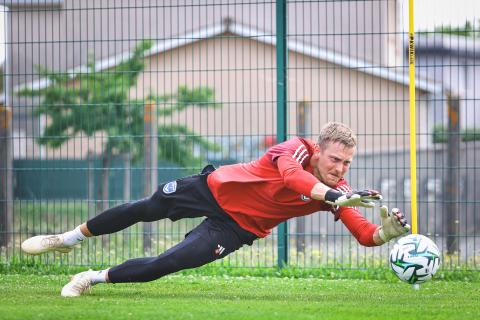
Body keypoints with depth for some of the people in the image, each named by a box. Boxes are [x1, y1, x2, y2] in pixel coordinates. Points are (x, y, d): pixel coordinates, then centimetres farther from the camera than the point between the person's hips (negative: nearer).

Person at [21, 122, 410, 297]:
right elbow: (291, 174, -50)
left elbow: (367, 235, -21)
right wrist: (336, 196, -62)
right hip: (216, 187, -1)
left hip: (239, 227, 1)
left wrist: (390, 230, -43)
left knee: (164, 265, -12)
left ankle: (95, 278, 14)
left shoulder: (338, 192, -17)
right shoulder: (298, 148, -27)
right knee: (146, 208, 14)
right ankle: (69, 238, 40)